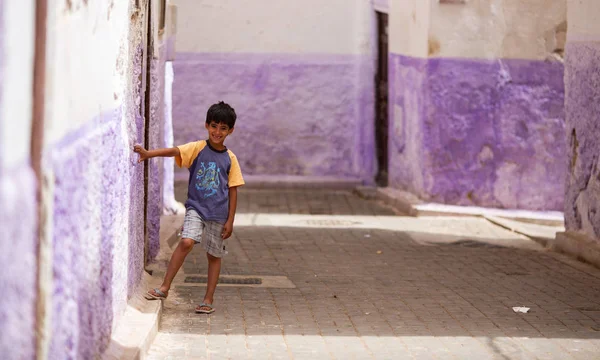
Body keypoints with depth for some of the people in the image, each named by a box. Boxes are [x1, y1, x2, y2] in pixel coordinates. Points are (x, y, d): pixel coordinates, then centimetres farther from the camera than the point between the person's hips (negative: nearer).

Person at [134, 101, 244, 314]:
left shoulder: (230, 159, 2)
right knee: (186, 242, -22)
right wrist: (149, 153, -38)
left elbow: (233, 191, 4)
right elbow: (174, 151, -20)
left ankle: (208, 299, 20)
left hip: (218, 213, 2)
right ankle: (164, 288, -15)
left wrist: (230, 220, -1)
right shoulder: (198, 148, -3)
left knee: (214, 255, 9)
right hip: (196, 207, -2)